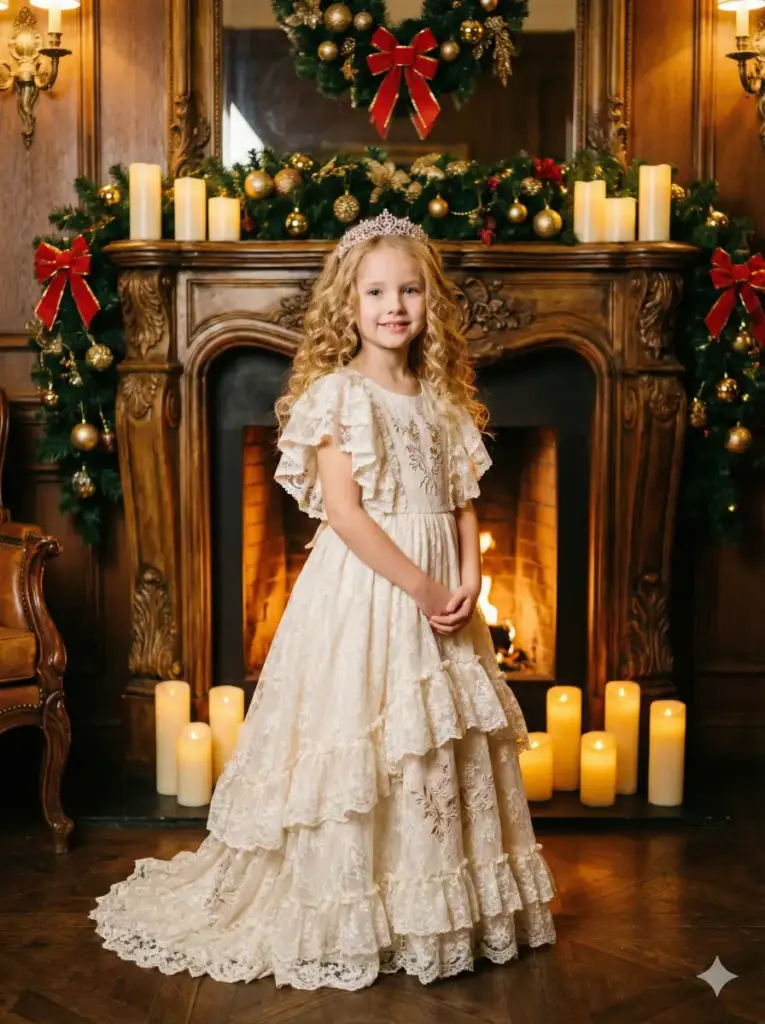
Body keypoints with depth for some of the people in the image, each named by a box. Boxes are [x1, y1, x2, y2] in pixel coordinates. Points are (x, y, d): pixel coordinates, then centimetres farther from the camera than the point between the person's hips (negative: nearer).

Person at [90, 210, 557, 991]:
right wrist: (421, 586, -18)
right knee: (362, 747, -3)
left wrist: (467, 579, -6)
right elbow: (342, 512, -17)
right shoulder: (339, 394, -9)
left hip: (438, 594, 7)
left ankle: (442, 906, 30)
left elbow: (463, 504, 11)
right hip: (363, 590, -7)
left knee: (447, 749, 13)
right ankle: (344, 917, 12)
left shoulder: (442, 399, 11)